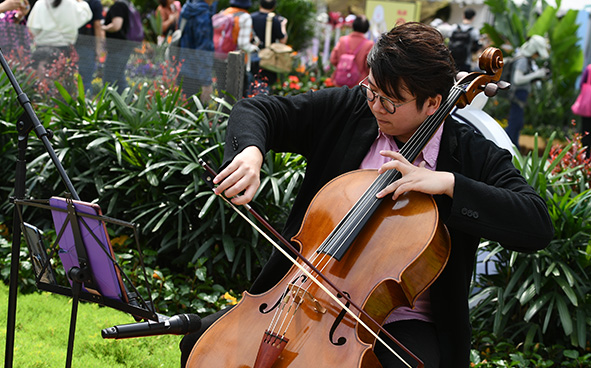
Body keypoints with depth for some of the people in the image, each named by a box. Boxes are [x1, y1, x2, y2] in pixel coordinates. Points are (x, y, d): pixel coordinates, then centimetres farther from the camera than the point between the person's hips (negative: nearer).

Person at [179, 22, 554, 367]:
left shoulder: (475, 156, -6)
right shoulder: (347, 109, 2)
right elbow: (258, 110, 5)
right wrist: (250, 152, -20)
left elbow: (538, 227, -18)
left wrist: (448, 183, -26)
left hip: (400, 323, -3)